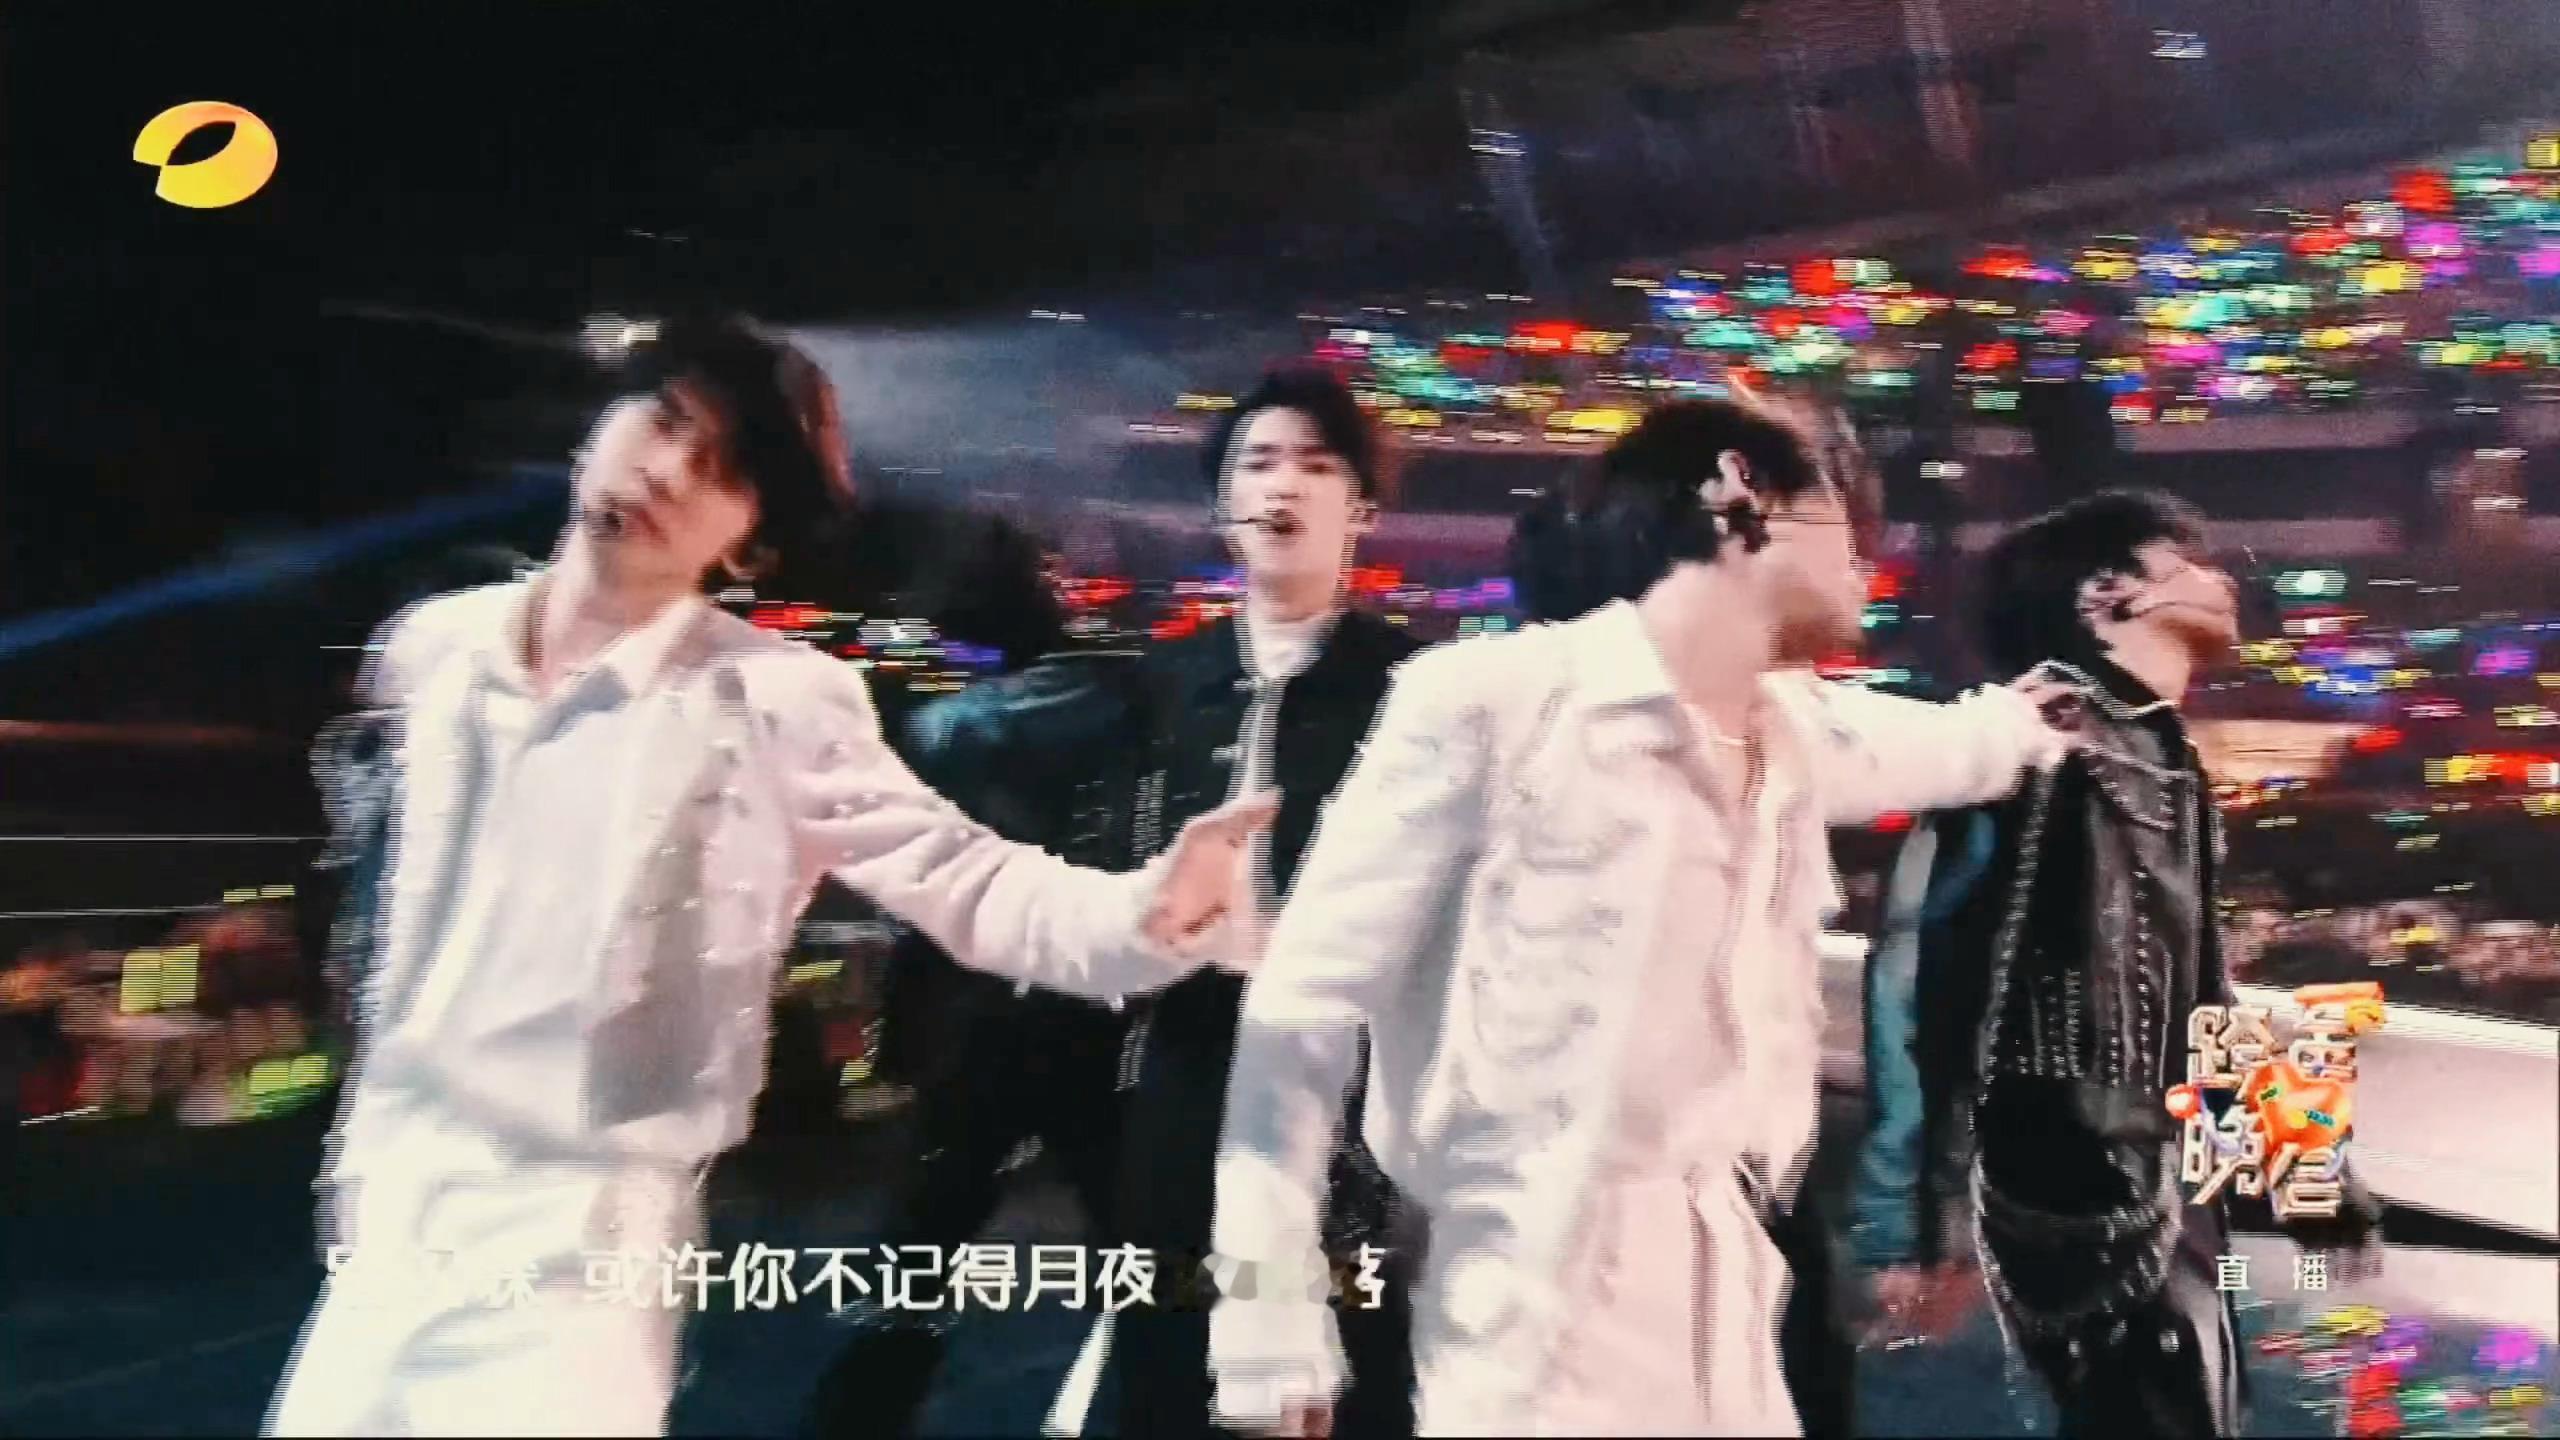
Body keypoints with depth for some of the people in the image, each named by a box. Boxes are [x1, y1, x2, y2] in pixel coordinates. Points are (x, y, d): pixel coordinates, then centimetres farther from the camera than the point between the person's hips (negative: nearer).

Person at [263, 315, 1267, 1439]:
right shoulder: (433, 646, 3)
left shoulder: (773, 704, -14)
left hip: (567, 1258, -5)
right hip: (392, 1223, 6)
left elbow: (973, 887, -20)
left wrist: (1149, 912, -39)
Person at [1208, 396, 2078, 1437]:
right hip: (1534, 1326, -7)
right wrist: (1271, 1336, -11)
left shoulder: (1800, 730, 10)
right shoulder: (1493, 698, -11)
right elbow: (1302, 1009, -10)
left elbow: (1945, 748, 35)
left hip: (1724, 1299, 7)